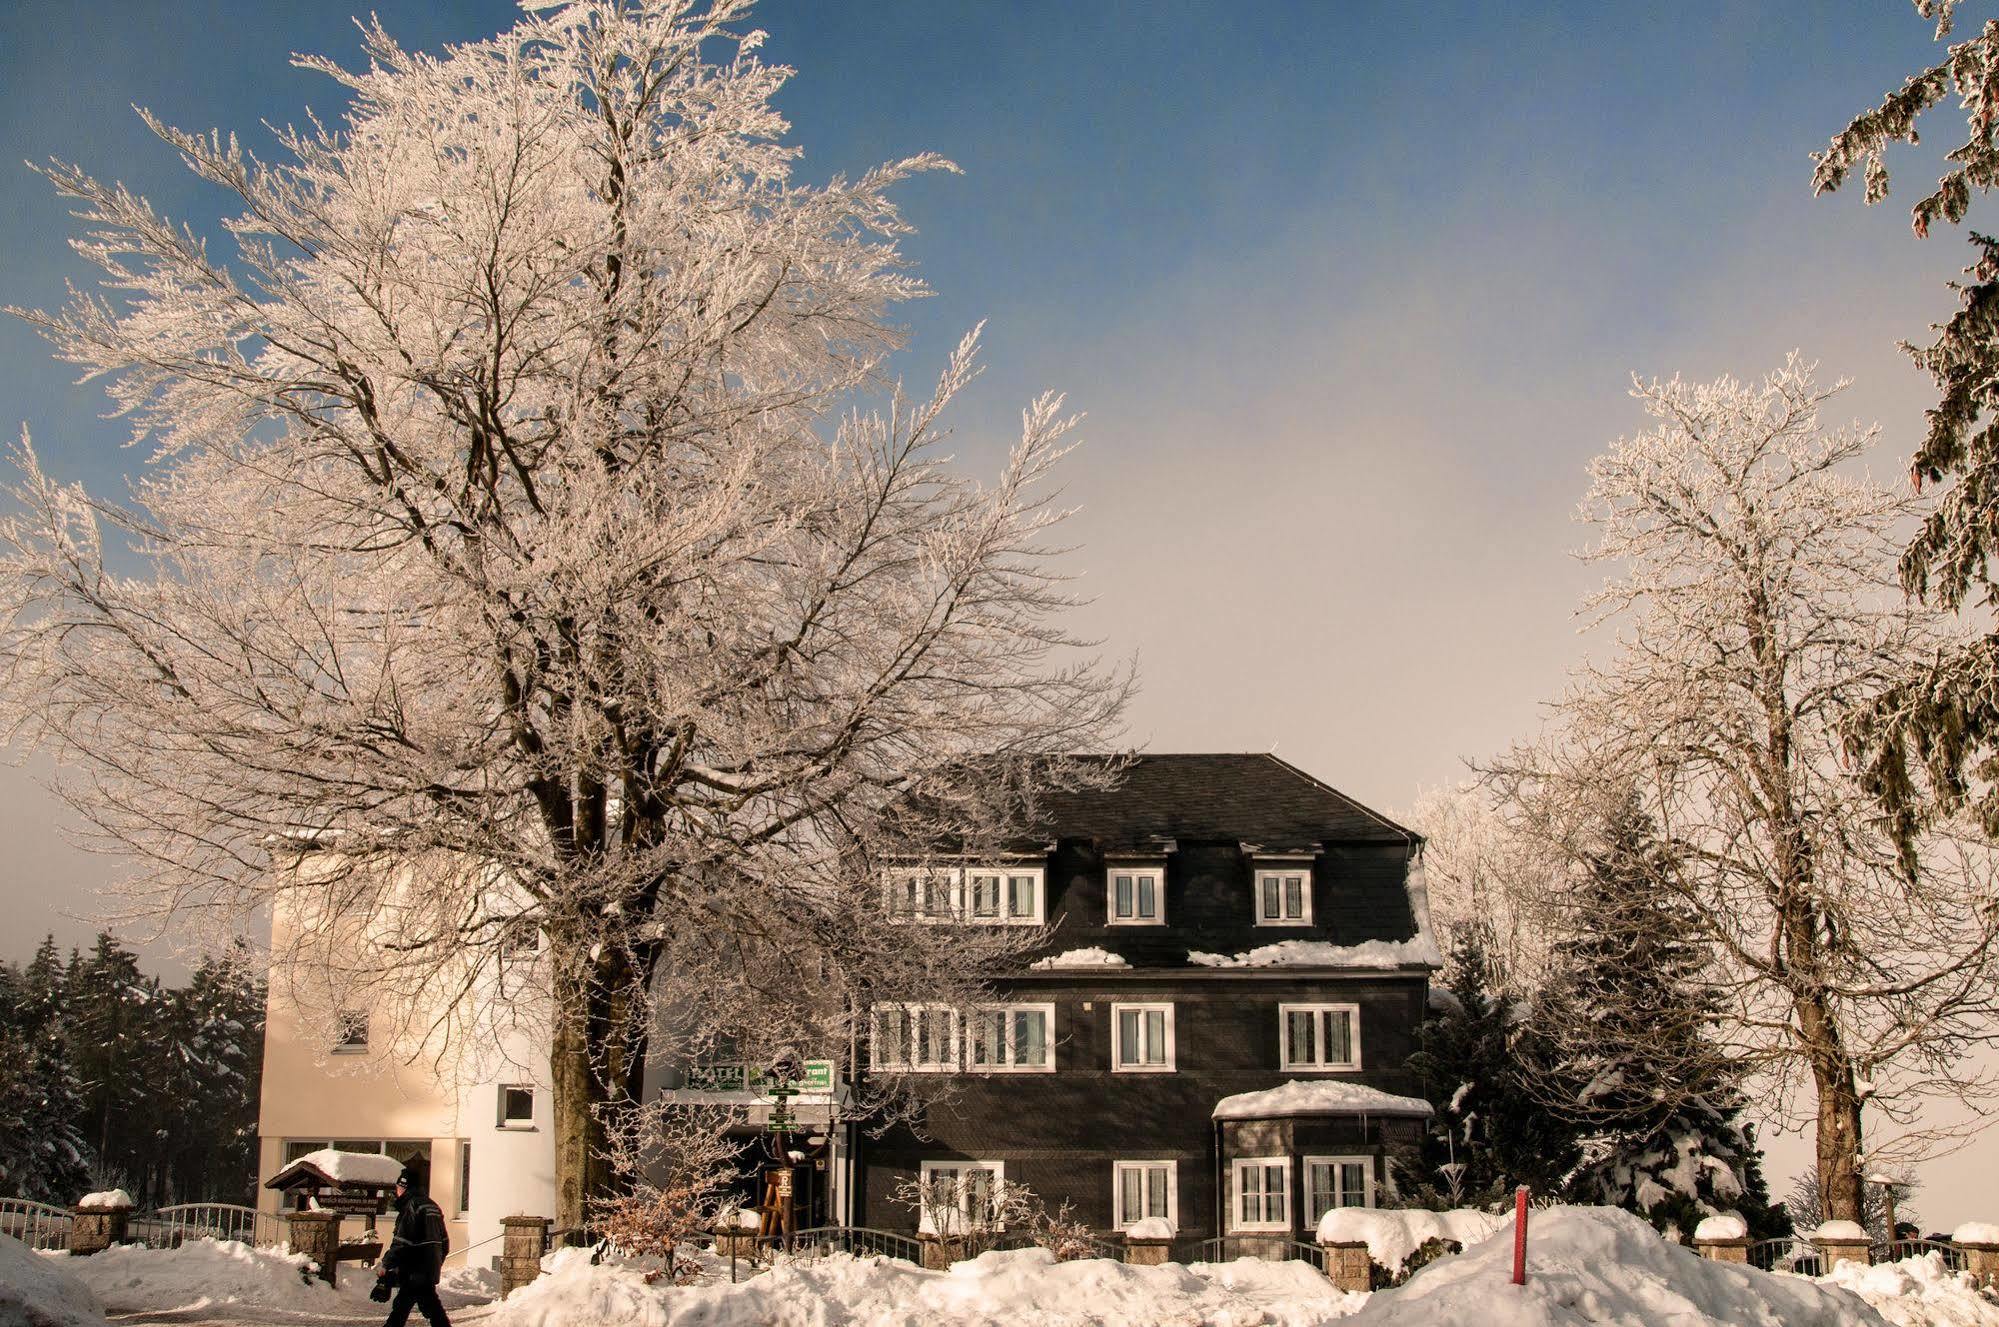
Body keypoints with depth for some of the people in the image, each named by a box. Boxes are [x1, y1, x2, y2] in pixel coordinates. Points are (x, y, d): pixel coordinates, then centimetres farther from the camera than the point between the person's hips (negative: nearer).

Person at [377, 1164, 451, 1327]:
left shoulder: (412, 1207, -13)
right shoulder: (433, 1206, 15)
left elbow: (401, 1243, -19)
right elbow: (444, 1242, 19)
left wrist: (386, 1265, -11)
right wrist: (436, 1263, 28)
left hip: (416, 1271, -9)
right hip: (431, 1269, 9)